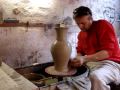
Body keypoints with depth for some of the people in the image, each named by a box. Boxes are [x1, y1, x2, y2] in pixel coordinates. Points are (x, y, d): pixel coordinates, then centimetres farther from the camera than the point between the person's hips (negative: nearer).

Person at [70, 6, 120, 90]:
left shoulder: (104, 25, -12)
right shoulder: (81, 34, 8)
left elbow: (108, 51, -21)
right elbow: (80, 51, 13)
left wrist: (84, 59, -30)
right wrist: (77, 59, -13)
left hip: (111, 62, -7)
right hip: (91, 63, 7)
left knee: (96, 76, -38)